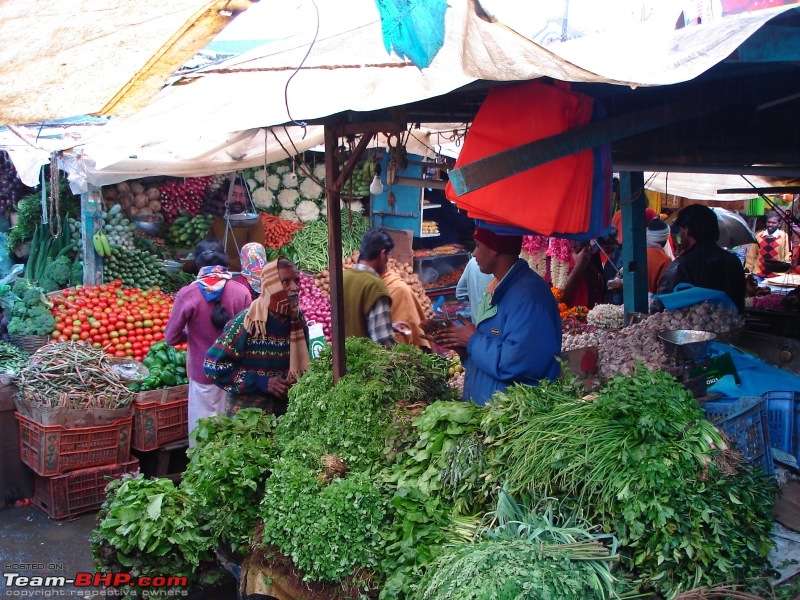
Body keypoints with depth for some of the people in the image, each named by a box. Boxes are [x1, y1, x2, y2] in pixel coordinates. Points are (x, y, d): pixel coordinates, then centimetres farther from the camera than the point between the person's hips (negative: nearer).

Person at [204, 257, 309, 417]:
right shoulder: (247, 322, -19)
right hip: (247, 412, -5)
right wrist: (260, 383, -22)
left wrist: (301, 382, -6)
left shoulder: (298, 320, -2)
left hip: (286, 409, 5)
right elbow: (213, 365, -19)